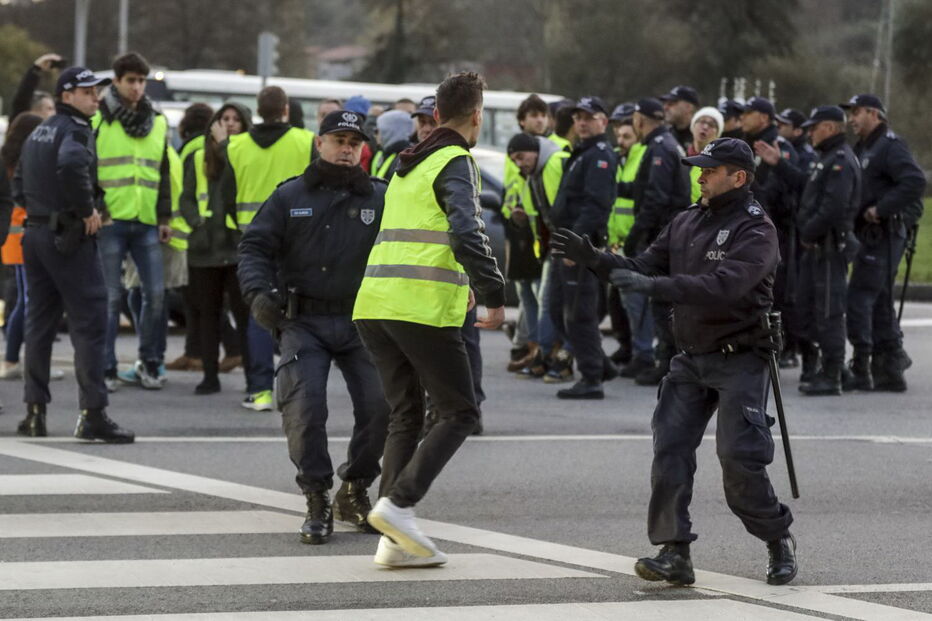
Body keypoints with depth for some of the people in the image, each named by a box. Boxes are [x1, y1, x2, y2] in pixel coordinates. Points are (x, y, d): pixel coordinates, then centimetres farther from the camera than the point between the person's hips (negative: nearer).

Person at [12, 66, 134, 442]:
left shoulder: (38, 133, 18)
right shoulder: (75, 130, -11)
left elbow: (19, 185, 24)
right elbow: (72, 165, -32)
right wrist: (87, 210, -21)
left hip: (35, 235, 9)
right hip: (69, 238, -9)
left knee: (39, 323, 12)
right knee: (89, 322, -8)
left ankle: (34, 411, 14)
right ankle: (92, 414, -13)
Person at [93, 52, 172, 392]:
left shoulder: (157, 123, 14)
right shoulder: (98, 121, -1)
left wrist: (164, 217, 14)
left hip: (146, 222, 4)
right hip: (109, 221, -4)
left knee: (155, 292, 0)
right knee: (111, 296, -2)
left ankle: (148, 362, 14)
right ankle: (106, 367, 6)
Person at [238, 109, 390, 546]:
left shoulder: (380, 199, 9)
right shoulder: (290, 197, 7)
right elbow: (255, 247, 4)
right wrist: (258, 292, -14)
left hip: (360, 323, 1)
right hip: (303, 322, -1)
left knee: (380, 406, -11)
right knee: (304, 408, -18)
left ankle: (354, 491, 14)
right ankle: (317, 502, -4)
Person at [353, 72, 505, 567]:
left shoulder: (408, 164, 21)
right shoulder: (455, 163, -4)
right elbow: (466, 233, -19)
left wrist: (460, 283, 40)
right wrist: (493, 294, -15)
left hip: (374, 304, 8)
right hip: (423, 308, -8)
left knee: (405, 415, 12)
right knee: (459, 413, 2)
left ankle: (394, 539, 3)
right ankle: (398, 503, -14)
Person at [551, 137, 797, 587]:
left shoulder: (756, 230, -13)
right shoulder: (686, 223, 11)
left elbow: (722, 287, -28)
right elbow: (644, 267, 10)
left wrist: (654, 285, -34)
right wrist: (593, 258, -5)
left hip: (739, 360, -7)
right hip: (691, 359, 7)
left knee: (739, 458, -10)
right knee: (670, 448, -7)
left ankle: (779, 540, 11)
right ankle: (674, 553, -9)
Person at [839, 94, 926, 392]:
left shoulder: (890, 146, -10)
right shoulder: (864, 148, 20)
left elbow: (915, 181, -24)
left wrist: (881, 209, -22)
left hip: (883, 234, -10)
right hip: (870, 235, 10)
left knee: (859, 297, -12)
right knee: (880, 301, 11)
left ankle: (860, 369, -11)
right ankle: (890, 370, 15)